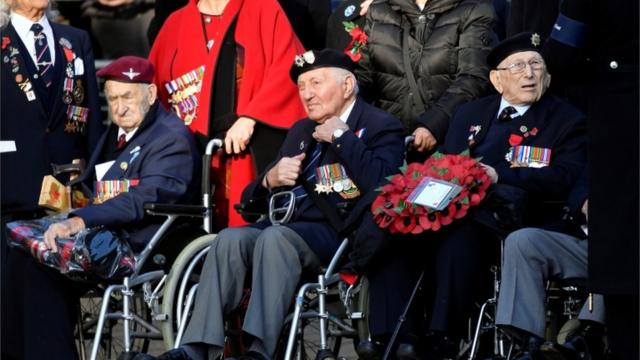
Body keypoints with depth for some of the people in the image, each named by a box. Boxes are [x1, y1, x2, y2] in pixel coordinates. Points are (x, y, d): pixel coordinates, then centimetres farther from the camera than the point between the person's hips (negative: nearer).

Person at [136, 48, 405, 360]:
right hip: (289, 224, 7)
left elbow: (379, 181, -18)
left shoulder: (381, 127, 6)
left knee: (275, 237, -33)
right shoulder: (301, 131, 28)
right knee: (230, 238, -21)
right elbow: (252, 200, 26)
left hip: (338, 232, -6)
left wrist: (341, 136, -8)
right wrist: (270, 180, 3)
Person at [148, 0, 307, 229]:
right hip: (199, 148, 3)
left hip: (258, 145, -3)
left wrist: (249, 118, -15)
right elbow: (156, 86, 19)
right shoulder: (176, 23, 19)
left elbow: (286, 68, -5)